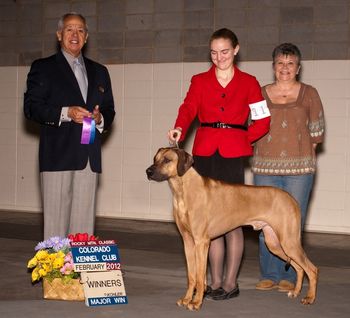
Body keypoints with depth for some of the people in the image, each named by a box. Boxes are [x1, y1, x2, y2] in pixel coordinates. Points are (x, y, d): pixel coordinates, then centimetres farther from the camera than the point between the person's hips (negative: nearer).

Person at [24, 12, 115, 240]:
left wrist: (100, 119, -3)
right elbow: (31, 107, -2)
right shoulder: (43, 68, 7)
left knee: (84, 218, 2)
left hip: (89, 157, 4)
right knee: (56, 217, -6)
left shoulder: (99, 72, 21)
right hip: (58, 155, -4)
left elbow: (109, 110, 21)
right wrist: (65, 113, -15)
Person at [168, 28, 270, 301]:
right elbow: (189, 108, -5)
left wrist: (243, 140, -1)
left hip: (233, 155, -2)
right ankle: (216, 282, 11)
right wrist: (179, 128, -24)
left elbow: (263, 121, 8)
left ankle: (231, 282, 4)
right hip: (205, 153, 2)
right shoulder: (200, 81, 12)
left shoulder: (248, 83, 8)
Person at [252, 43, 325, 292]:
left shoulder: (309, 94, 6)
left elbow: (317, 133, 8)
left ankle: (289, 276, 10)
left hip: (299, 168, -1)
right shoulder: (261, 94, 9)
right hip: (266, 167, 2)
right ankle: (270, 274, 13)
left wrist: (299, 149, 5)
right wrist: (273, 148, 3)